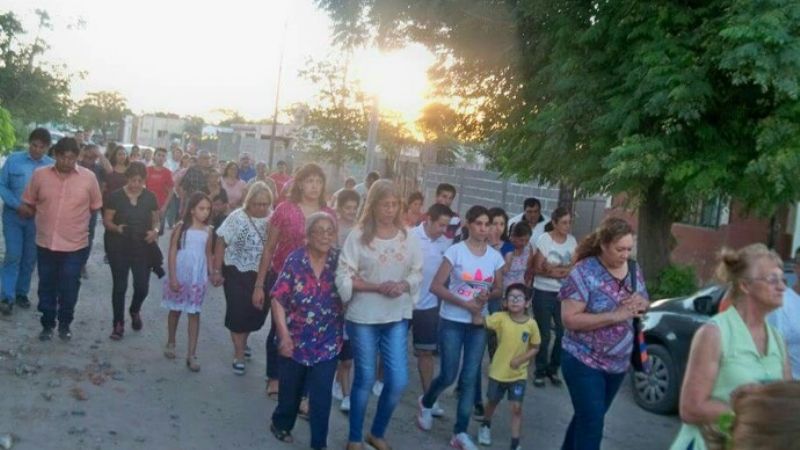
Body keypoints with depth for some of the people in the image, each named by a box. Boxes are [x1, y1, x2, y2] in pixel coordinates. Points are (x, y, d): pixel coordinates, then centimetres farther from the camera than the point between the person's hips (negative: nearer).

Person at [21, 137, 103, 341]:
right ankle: (47, 324, 30)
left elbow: (95, 206, 6)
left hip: (75, 245, -1)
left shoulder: (88, 177, -6)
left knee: (69, 289, 7)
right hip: (45, 243, 2)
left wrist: (75, 217, 6)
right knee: (46, 287, 13)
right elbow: (28, 203, 8)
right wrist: (26, 210, -9)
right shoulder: (40, 174, -3)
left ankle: (65, 324, 27)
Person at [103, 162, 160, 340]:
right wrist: (116, 228, -24)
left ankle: (135, 311, 34)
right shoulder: (115, 196, -6)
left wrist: (155, 231, -13)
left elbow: (156, 220, 9)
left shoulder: (150, 197, 1)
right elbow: (106, 221, -3)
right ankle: (118, 324, 14)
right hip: (119, 248, -2)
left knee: (142, 286, 2)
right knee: (119, 286, 3)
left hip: (142, 248, 2)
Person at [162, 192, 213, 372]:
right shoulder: (181, 227, -9)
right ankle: (171, 343, 36)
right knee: (175, 310, 14)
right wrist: (172, 277, -13)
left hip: (198, 278, 2)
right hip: (180, 276, -2)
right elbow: (172, 253, -8)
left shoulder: (208, 230, 1)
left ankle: (191, 354, 5)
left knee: (194, 313, 2)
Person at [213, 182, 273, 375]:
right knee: (238, 313, 1)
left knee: (257, 313, 11)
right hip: (237, 273, -3)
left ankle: (242, 342, 40)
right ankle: (239, 354, 16)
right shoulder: (237, 217, -10)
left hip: (263, 275, 3)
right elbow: (221, 243, -6)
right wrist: (217, 270, -9)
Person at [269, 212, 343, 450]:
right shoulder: (295, 260, -11)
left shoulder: (340, 260, -6)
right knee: (291, 390, 19)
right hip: (296, 339, 0)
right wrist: (284, 335, -13)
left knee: (321, 396, 2)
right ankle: (281, 424, 45)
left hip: (327, 342, 0)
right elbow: (278, 299, -9)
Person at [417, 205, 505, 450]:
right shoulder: (456, 251, -11)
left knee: (470, 378, 4)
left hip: (478, 323, 3)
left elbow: (498, 289, 11)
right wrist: (466, 304, -20)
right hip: (452, 322, -3)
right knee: (448, 376, 2)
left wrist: (487, 296, -13)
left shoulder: (495, 256, 0)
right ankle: (426, 403, 35)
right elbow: (436, 286, -14)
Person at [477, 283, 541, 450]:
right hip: (498, 371, 1)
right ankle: (485, 426, 48)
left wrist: (521, 359, -16)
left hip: (519, 374, 0)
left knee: (516, 407, -3)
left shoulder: (531, 324, -12)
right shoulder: (500, 318, -15)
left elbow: (535, 348, -2)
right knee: (492, 402, 20)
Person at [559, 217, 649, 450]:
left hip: (619, 363, 6)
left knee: (589, 417, 19)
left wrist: (639, 304, -10)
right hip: (584, 362, -6)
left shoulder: (634, 271, 3)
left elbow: (644, 304, 15)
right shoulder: (585, 272, -18)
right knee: (592, 423, -5)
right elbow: (569, 318, -22)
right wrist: (614, 315, -26)